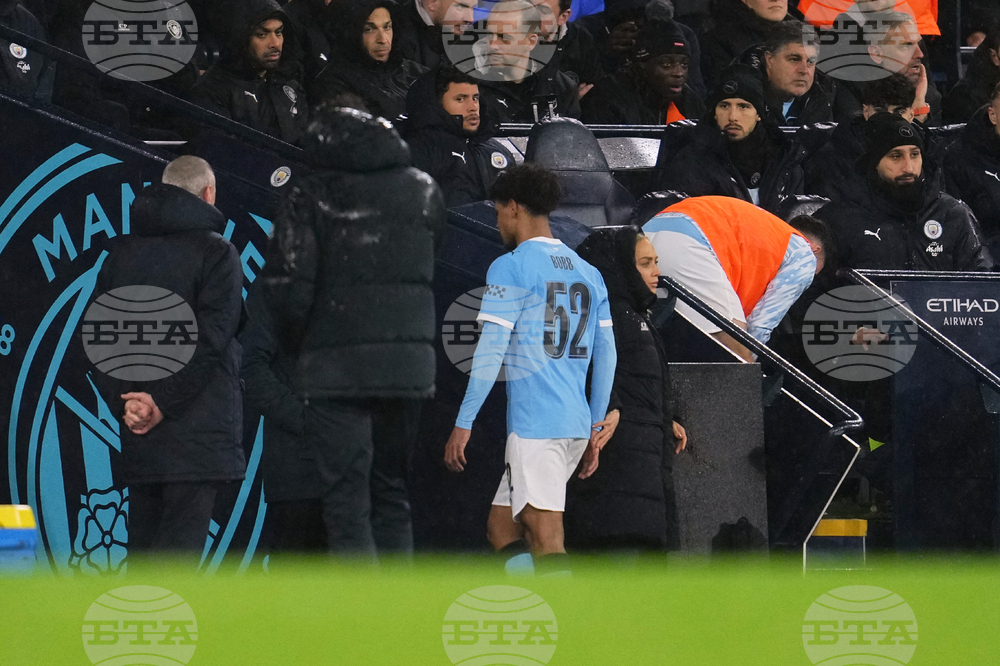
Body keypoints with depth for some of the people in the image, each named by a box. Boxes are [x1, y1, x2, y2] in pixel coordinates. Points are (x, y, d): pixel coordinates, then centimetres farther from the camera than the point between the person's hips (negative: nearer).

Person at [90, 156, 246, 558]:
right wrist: (163, 403, -11)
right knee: (181, 543, -9)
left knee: (143, 545, 9)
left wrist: (123, 402, -2)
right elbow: (210, 338, -12)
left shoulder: (121, 254, 13)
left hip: (136, 434, 5)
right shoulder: (216, 253, -3)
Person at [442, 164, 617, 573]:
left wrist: (463, 424, -8)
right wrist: (596, 428, 22)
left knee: (547, 545, -11)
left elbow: (489, 353, -11)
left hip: (534, 427, -8)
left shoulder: (511, 268, -6)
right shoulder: (588, 273, 16)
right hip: (575, 425, 8)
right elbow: (606, 355, 17)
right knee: (501, 528, 16)